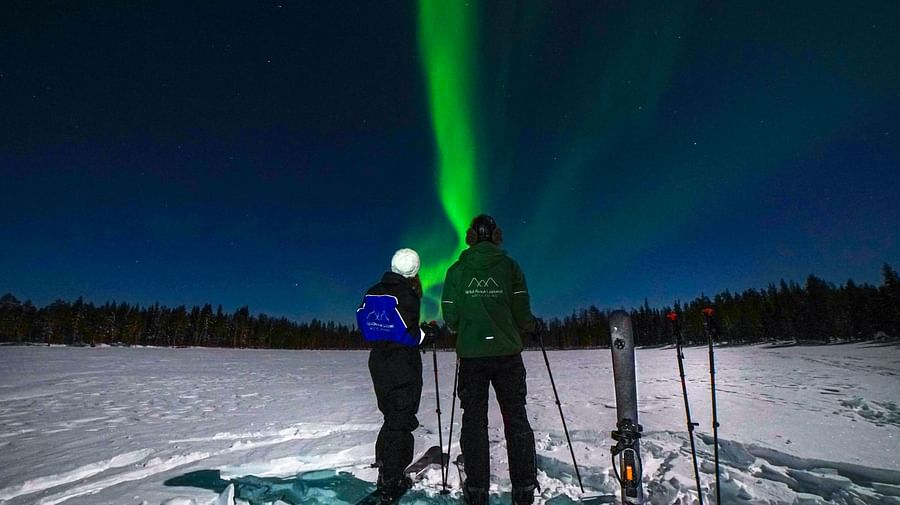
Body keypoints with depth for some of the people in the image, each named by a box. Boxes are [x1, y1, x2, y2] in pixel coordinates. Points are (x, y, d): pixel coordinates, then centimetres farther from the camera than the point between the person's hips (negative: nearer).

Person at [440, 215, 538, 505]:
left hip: (471, 355, 0)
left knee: (474, 420, 10)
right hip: (507, 353, 0)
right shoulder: (509, 266, -1)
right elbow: (523, 312, -3)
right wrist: (528, 326, 18)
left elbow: (450, 318, -1)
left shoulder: (457, 270, 0)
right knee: (516, 418, 11)